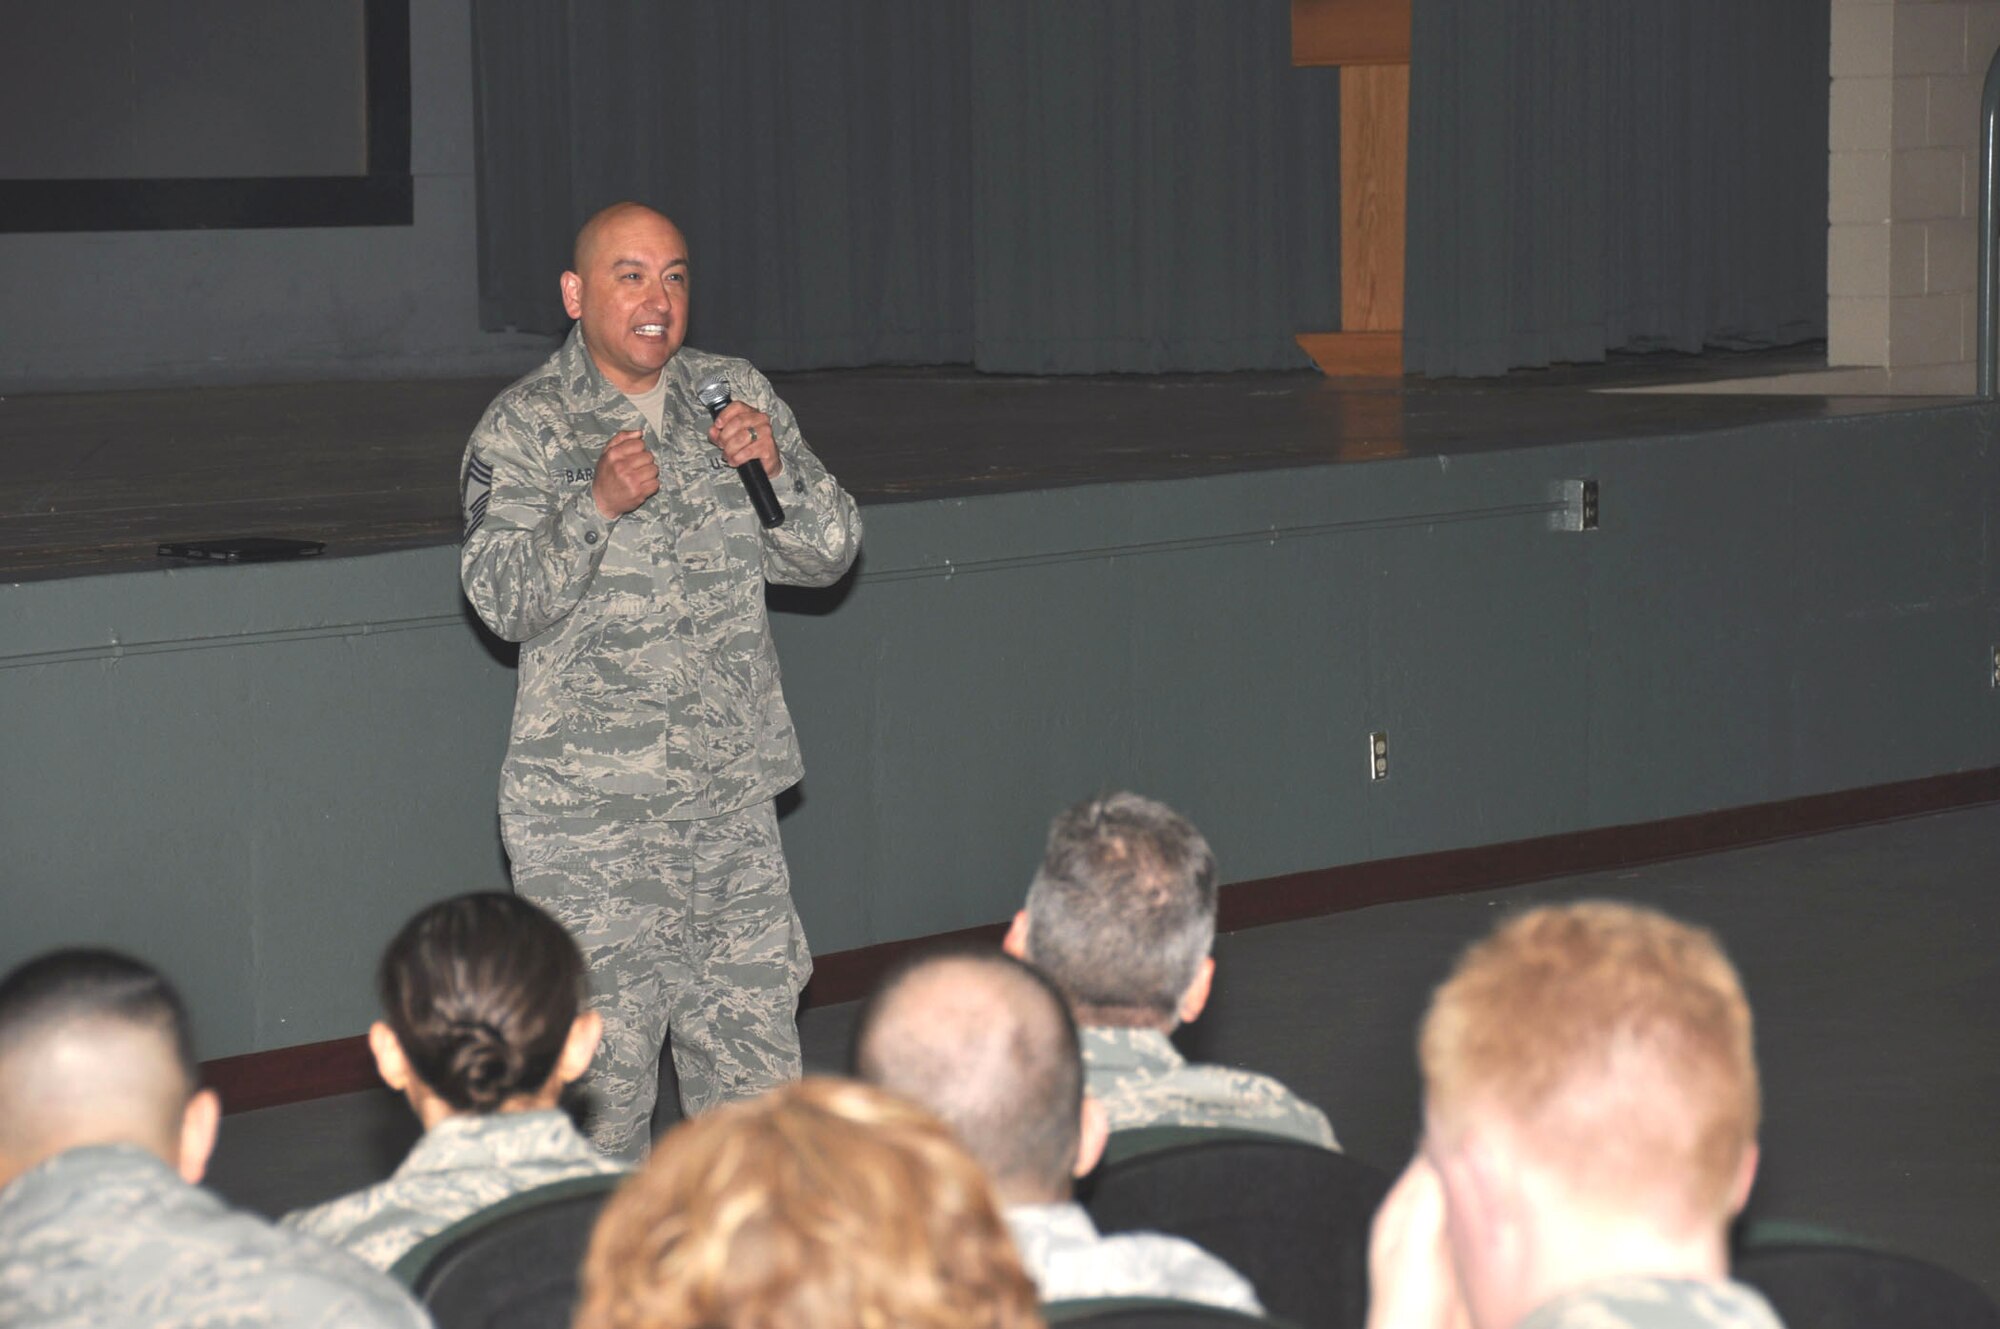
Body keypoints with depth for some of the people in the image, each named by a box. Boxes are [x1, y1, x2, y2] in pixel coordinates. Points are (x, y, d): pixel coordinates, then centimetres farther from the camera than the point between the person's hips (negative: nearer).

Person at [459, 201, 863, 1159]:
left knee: (755, 1070, 8)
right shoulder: (521, 428, -2)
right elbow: (505, 602, -12)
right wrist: (597, 505, -27)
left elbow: (827, 555, 10)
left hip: (731, 796, 4)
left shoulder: (735, 396, 11)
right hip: (587, 814, -4)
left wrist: (776, 467, -9)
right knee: (601, 1073, -5)